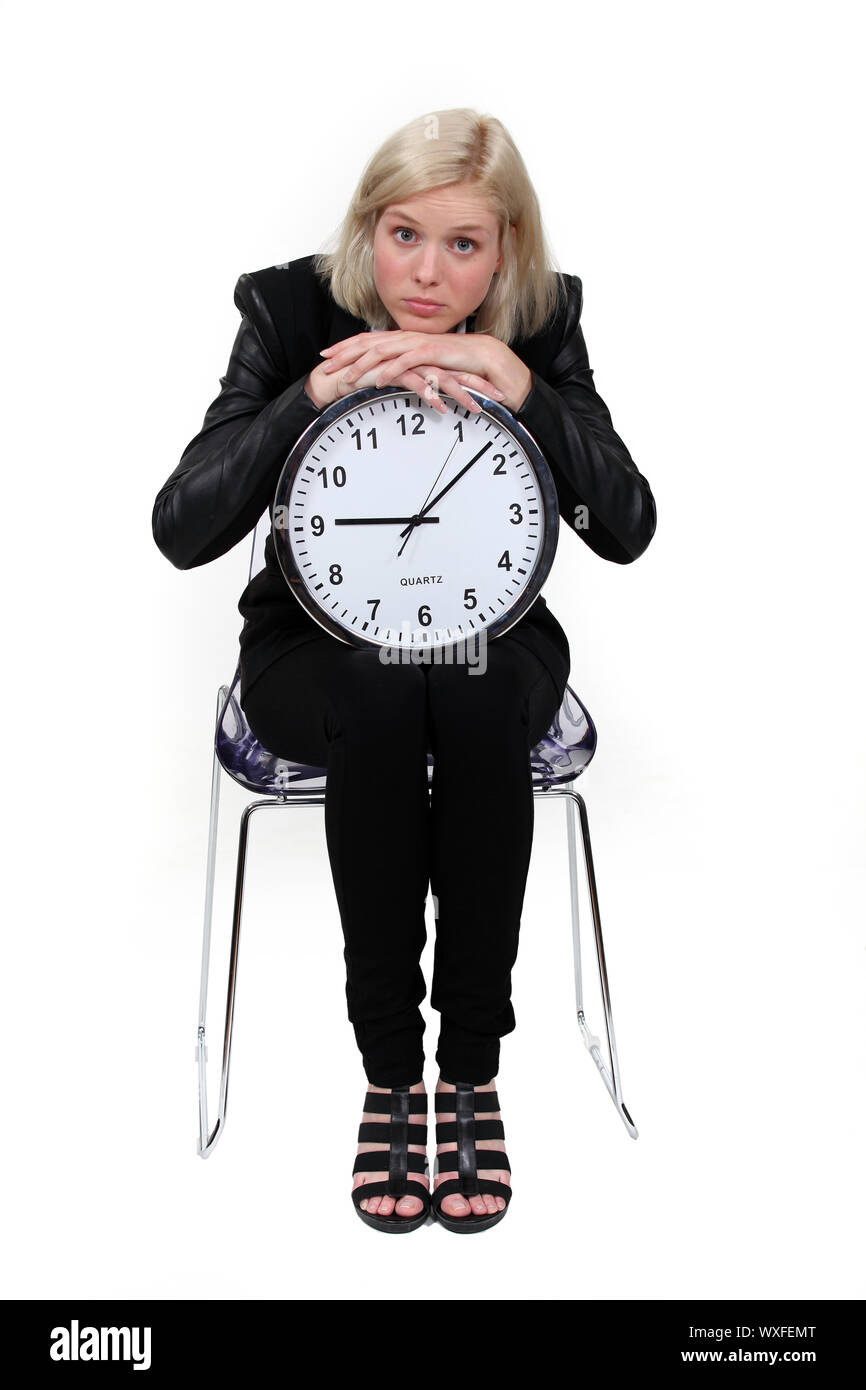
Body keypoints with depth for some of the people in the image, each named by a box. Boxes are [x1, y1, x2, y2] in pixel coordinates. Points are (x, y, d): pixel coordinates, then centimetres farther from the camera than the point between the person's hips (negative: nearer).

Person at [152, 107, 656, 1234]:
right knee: (378, 692, -34)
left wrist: (527, 394, -29)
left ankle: (474, 1073, -20)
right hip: (320, 645, 0)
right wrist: (313, 395, -31)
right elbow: (181, 531, -20)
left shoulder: (542, 322, -8)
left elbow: (628, 531, -16)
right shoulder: (292, 310, -11)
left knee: (475, 696, -33)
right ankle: (389, 1076, -20)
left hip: (492, 637, 1)